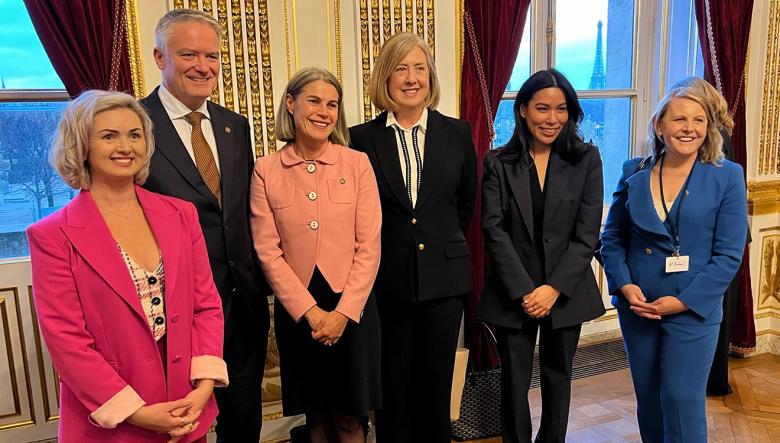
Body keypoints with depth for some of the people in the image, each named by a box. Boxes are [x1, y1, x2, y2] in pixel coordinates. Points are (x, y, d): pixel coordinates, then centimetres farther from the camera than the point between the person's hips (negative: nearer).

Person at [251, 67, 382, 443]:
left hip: (352, 305, 0)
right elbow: (267, 250, -4)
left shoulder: (357, 163, -3)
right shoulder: (265, 170, -1)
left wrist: (343, 313, -11)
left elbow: (369, 246, -5)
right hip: (296, 309, 1)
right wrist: (310, 312, -10)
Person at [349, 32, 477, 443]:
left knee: (437, 384, 14)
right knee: (392, 388, 12)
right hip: (387, 281, -1)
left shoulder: (457, 133, 2)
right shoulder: (361, 138, -4)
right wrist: (387, 249, 6)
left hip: (444, 280, 2)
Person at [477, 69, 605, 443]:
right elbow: (495, 231, -7)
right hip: (514, 293, -1)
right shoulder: (498, 163, -2)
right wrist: (524, 290, -14)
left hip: (565, 292, 1)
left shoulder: (586, 160, 0)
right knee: (514, 382, 9)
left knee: (558, 378, 16)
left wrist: (554, 288, -13)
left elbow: (587, 234, -5)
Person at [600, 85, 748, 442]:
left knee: (682, 400, -1)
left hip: (694, 309, -3)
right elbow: (612, 238, 5)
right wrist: (624, 285, -10)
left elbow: (729, 254, -9)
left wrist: (684, 301, -15)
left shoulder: (727, 177, -6)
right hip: (637, 306, 3)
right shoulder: (634, 174, 1)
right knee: (648, 398, 16)